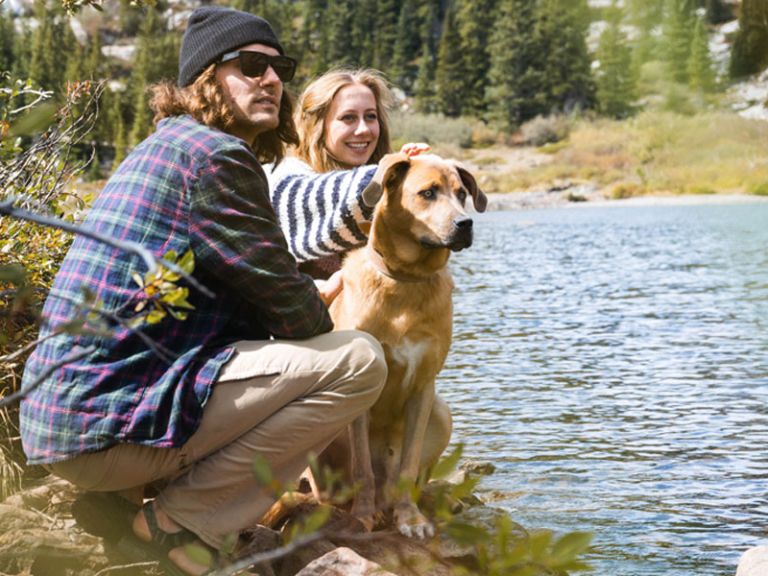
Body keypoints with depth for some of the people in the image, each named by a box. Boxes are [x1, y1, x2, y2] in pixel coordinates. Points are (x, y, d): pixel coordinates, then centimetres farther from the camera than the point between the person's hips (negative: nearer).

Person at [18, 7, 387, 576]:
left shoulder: (170, 146, 21)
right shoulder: (214, 153, -11)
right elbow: (288, 306, -9)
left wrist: (314, 294, 19)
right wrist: (327, 332, 12)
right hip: (109, 423, -11)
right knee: (359, 361, -13)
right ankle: (179, 519, -8)